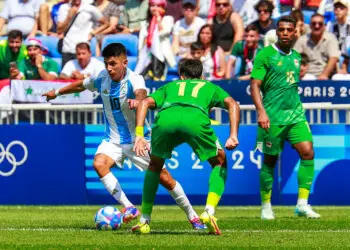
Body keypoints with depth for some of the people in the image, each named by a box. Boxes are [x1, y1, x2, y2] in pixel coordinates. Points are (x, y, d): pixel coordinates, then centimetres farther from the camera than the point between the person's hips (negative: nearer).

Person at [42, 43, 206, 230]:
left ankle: (192, 216, 17)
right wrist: (57, 92, 30)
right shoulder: (102, 78, -5)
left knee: (165, 179, -3)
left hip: (138, 138, -4)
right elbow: (81, 85, 16)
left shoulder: (134, 79, -21)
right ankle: (129, 208, -26)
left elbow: (141, 92, -46)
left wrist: (137, 100, -70)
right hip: (113, 139, 4)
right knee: (99, 164, -27)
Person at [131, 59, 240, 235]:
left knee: (155, 165, 30)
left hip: (165, 119, 2)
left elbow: (145, 103, 22)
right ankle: (209, 212, 4)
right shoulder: (210, 87, 39)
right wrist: (233, 136, 8)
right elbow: (232, 104, 18)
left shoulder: (170, 86, 41)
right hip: (196, 119, -2)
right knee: (219, 163, 24)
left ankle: (144, 221, 24)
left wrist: (139, 135, 14)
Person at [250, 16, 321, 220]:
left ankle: (302, 204, -6)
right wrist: (261, 111, -23)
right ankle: (266, 206, 17)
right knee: (270, 160, 2)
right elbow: (255, 84, -12)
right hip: (273, 117, -5)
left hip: (296, 114, 5)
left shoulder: (296, 56, 13)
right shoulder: (265, 55, -6)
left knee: (307, 151, -10)